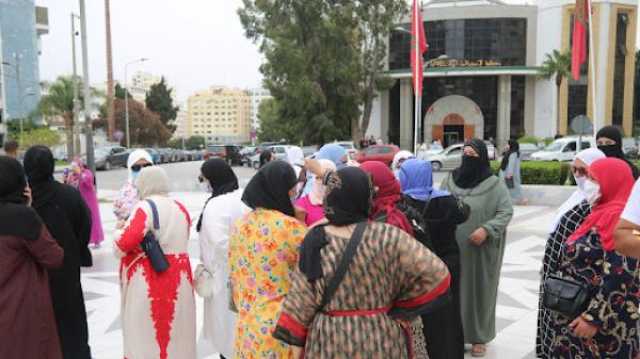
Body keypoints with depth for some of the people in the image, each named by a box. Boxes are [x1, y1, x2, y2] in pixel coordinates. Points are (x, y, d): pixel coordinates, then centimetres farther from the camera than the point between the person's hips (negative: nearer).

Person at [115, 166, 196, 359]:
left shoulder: (145, 207, -13)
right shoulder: (180, 208, 9)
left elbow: (129, 239, -24)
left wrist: (118, 249, -6)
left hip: (148, 280, -6)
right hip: (178, 277, 6)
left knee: (146, 330, 5)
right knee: (175, 329, 16)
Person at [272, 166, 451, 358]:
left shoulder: (315, 241, -10)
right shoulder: (388, 238, -15)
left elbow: (300, 302, -6)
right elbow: (436, 275, -13)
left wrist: (293, 339, 7)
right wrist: (401, 309, -3)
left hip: (328, 343, 1)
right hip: (380, 342, -1)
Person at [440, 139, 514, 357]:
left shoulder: (494, 184, -7)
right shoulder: (450, 180, 5)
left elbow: (506, 212, -9)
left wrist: (486, 229, -22)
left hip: (482, 249, -3)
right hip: (453, 246, 3)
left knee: (480, 289, 6)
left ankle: (479, 337, 21)